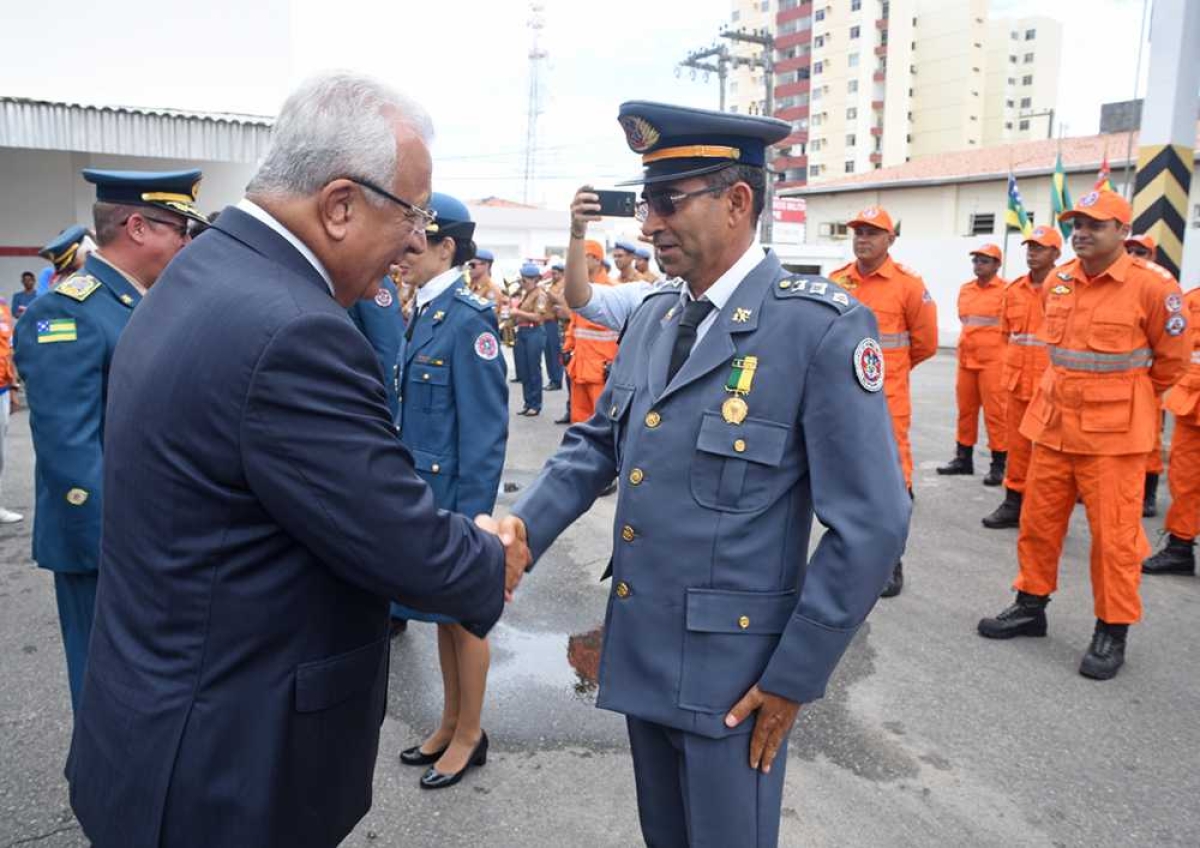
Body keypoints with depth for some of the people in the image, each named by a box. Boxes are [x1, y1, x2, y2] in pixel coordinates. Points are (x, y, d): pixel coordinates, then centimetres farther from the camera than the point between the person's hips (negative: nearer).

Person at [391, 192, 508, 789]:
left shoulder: (467, 318, -18)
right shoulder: (425, 312, 8)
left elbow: (484, 429, -19)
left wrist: (469, 515, -19)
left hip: (454, 495, -8)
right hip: (424, 491, 8)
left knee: (462, 616, 8)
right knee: (441, 612, 19)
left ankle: (470, 736, 27)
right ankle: (450, 724, 36)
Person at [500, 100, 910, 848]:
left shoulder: (821, 326, -17)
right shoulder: (652, 317, 6)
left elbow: (872, 525, -17)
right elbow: (600, 444, 10)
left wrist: (794, 675, -13)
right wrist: (527, 524, -8)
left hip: (733, 665, -6)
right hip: (641, 646, 7)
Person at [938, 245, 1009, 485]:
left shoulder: (1006, 290, -4)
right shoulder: (964, 290, 13)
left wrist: (1009, 359, -6)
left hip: (993, 360, -6)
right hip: (966, 358, 6)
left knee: (995, 411, -4)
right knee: (965, 409, 12)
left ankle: (999, 464, 2)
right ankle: (963, 458, 22)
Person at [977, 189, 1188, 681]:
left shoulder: (1151, 286, -11)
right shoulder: (1058, 283, 5)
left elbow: (1171, 359, 1)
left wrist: (1128, 398, 12)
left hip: (1113, 433, -6)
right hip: (1053, 423, 6)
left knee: (1114, 534, 2)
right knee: (1038, 521, 13)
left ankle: (1112, 633, 16)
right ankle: (1031, 606, 29)